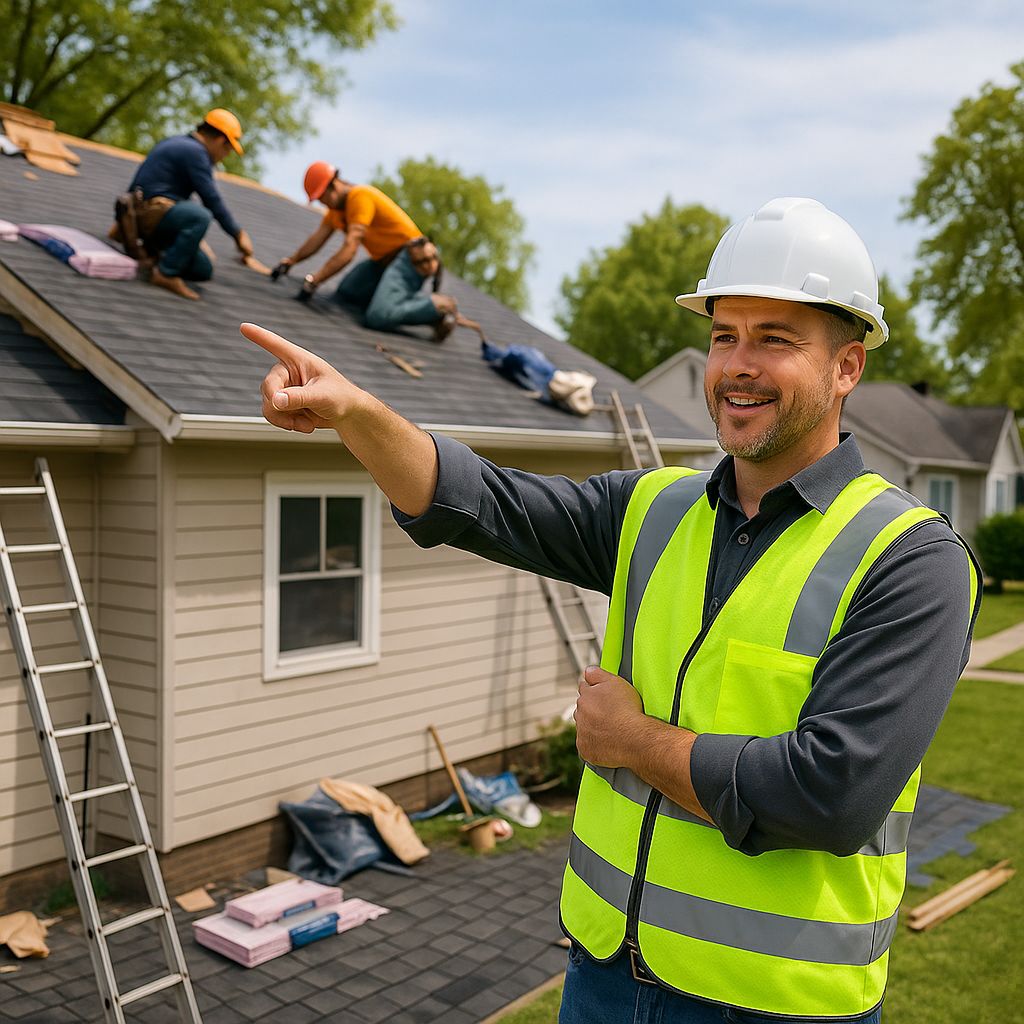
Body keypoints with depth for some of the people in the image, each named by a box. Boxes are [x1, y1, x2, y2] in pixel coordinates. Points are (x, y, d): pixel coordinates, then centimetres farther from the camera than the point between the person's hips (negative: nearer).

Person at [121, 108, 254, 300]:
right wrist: (239, 234, -9)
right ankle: (165, 273, -27)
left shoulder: (177, 143, 20)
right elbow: (212, 201, -16)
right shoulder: (195, 152, -12)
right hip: (153, 211, -10)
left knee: (203, 271, 6)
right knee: (200, 216, -36)